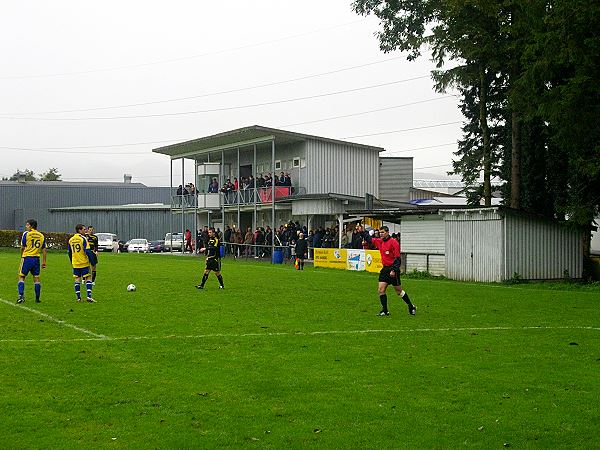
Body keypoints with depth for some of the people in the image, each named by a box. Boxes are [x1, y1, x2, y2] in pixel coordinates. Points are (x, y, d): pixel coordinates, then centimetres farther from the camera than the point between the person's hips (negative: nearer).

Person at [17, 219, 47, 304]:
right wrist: (44, 261, 12)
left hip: (27, 258, -4)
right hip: (36, 258, 4)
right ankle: (37, 299, 12)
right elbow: (44, 250, 8)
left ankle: (21, 295, -10)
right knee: (36, 278, 9)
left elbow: (22, 247, -3)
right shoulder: (41, 236, 7)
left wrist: (22, 256, 14)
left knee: (21, 277, 4)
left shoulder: (26, 234, -5)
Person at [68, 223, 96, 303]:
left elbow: (69, 253, 16)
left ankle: (78, 297, 8)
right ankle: (89, 296, -12)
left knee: (77, 279, 10)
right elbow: (87, 251, -17)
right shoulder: (83, 238, -11)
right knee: (88, 278, -1)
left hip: (75, 263, 6)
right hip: (84, 263, -6)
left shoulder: (71, 240, 9)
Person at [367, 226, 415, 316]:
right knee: (381, 290, -2)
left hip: (392, 269, -7)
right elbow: (370, 240, 29)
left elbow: (397, 258, -17)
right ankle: (385, 311, 5)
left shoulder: (393, 242, -13)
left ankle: (411, 307, 19)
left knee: (399, 291, 3)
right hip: (385, 268, 7)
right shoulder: (380, 241, 7)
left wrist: (394, 270, -23)